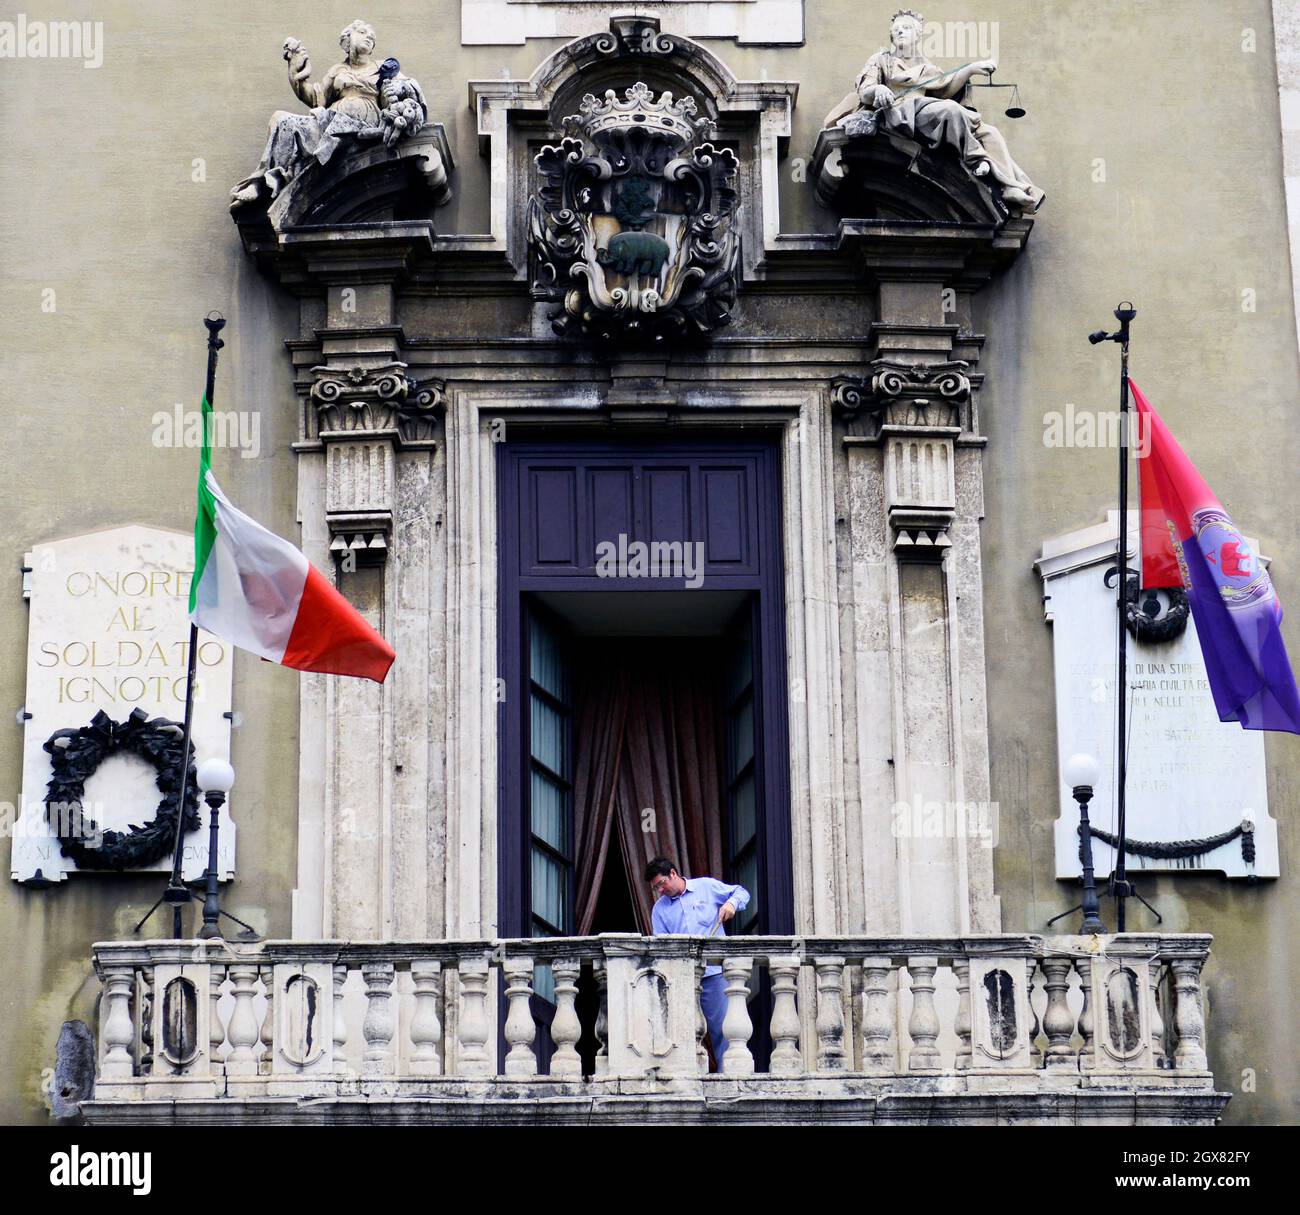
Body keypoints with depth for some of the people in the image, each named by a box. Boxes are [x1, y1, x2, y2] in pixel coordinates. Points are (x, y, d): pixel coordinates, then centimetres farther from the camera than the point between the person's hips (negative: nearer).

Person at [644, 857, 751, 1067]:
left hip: (713, 973, -2)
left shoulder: (707, 886, 8)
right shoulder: (659, 909, 13)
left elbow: (741, 892, 15)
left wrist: (731, 903, -7)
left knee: (720, 1028, -3)